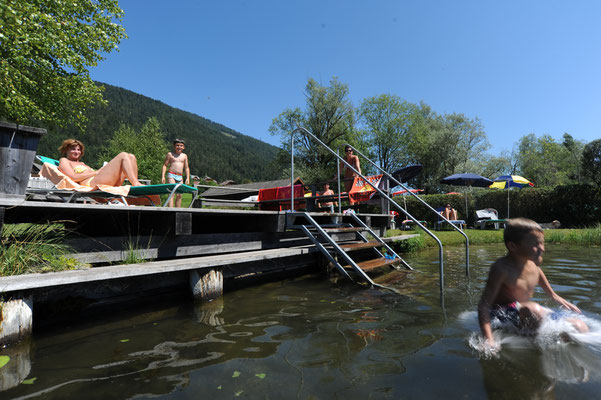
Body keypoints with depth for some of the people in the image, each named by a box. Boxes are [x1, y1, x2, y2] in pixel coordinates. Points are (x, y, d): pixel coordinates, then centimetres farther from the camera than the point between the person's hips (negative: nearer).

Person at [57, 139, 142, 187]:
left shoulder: (82, 164, 40)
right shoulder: (64, 160, 18)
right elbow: (73, 177, -2)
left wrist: (105, 169, 8)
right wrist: (95, 172, -4)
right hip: (92, 183, -8)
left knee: (131, 157, -1)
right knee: (123, 155, -15)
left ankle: (135, 184, -21)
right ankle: (136, 184, -30)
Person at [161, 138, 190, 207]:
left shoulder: (184, 156, 11)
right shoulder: (170, 154, 2)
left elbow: (186, 168, 12)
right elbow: (165, 165, 2)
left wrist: (187, 178, 4)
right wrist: (163, 176, -6)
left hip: (180, 177, 4)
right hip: (171, 175, -4)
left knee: (179, 195, 4)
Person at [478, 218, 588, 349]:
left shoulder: (534, 261, -7)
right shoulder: (502, 268, -29)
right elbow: (484, 305, -33)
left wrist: (554, 296, 30)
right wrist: (489, 340, -41)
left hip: (524, 311, 7)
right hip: (502, 312, -7)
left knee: (580, 327, -5)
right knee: (533, 310, -36)